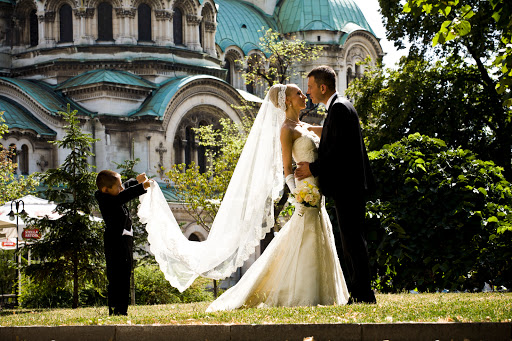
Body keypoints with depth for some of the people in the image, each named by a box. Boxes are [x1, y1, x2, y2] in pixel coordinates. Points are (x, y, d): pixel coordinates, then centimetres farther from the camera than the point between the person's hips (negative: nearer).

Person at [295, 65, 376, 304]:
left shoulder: (339, 108, -14)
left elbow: (338, 150, -21)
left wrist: (313, 169, -13)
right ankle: (358, 293, 17)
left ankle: (364, 296, -6)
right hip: (350, 187, 11)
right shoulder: (341, 106, 19)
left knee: (352, 241, -8)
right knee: (350, 242, 13)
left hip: (347, 187, -11)